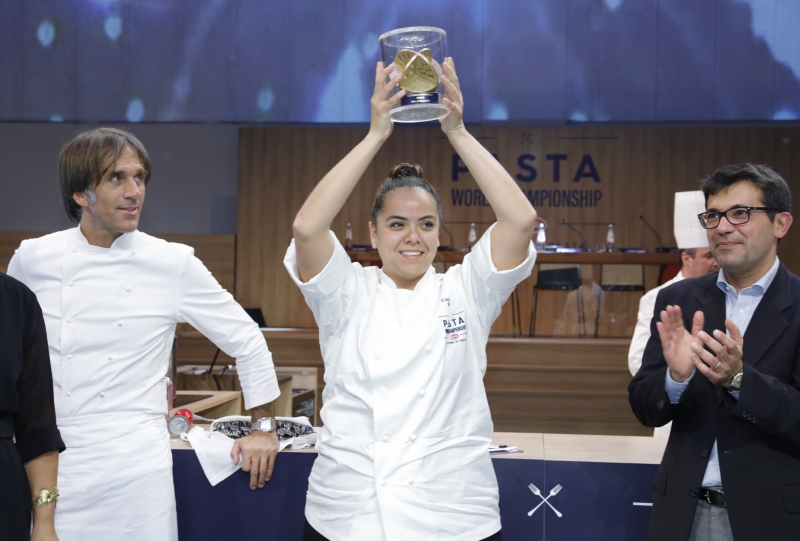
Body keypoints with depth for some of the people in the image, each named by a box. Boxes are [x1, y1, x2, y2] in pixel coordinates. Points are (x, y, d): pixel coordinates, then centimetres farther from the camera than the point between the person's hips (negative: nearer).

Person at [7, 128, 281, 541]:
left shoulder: (174, 264, -6)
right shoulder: (32, 260, 0)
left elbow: (245, 340, 3)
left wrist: (264, 426, 7)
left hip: (136, 468, -1)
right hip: (47, 463, 2)